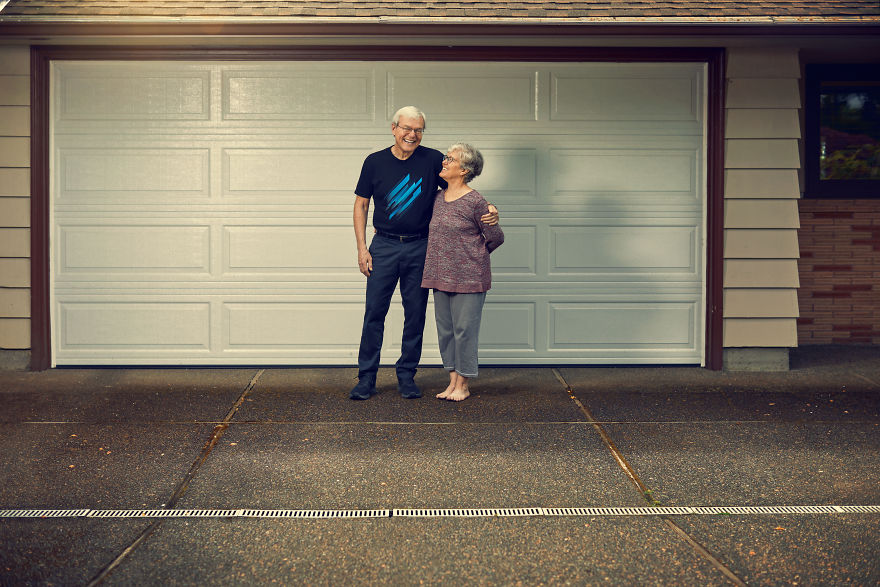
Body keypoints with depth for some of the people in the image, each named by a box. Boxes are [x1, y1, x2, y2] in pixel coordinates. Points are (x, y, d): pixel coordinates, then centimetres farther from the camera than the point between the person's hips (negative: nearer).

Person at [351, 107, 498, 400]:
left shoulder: (433, 160, -1)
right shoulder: (375, 162, 2)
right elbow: (361, 205, 8)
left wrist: (488, 211, -15)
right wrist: (362, 248, 0)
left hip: (419, 247, 0)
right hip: (384, 246, 0)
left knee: (416, 314, 5)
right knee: (374, 312, -1)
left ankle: (407, 376, 18)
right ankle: (366, 378, 8)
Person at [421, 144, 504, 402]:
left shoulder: (475, 202, -11)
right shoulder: (438, 198, 8)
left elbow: (496, 237, -3)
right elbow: (432, 229, 25)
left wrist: (474, 255, 4)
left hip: (468, 278, -7)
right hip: (441, 275, 7)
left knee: (464, 330, 0)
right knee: (445, 329, 11)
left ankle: (463, 385, 12)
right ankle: (453, 381, 22)